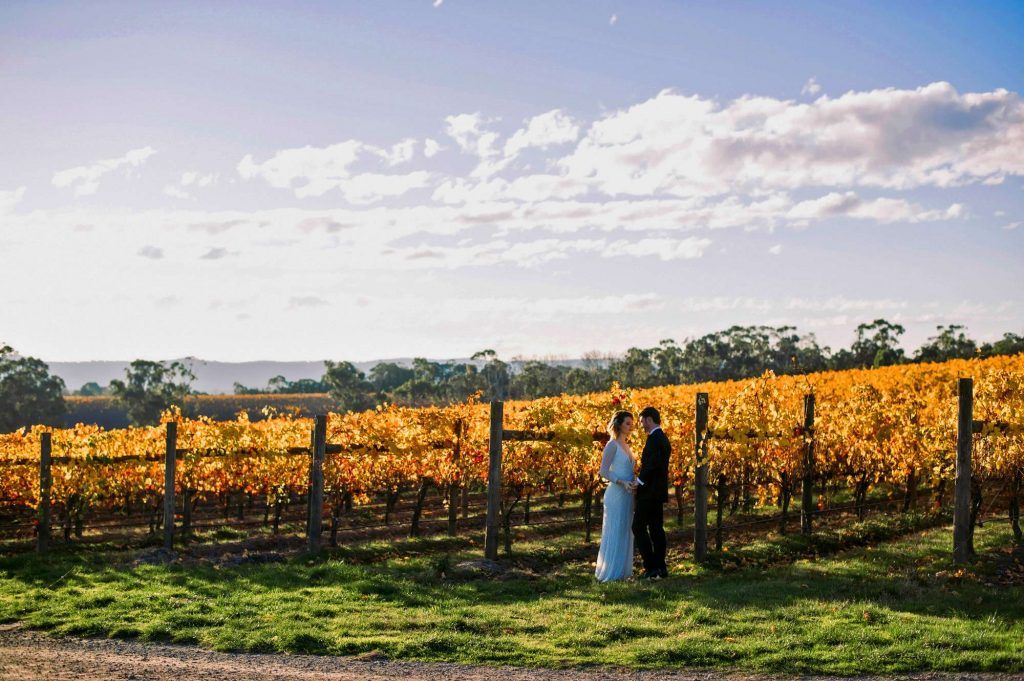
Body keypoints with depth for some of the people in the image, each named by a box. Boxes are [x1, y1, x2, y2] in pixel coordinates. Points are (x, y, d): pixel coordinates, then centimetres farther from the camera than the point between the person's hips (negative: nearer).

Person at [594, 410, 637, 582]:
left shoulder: (626, 445, 15)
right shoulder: (612, 445, -10)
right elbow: (604, 471, -15)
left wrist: (634, 481, 5)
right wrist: (622, 483, -24)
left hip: (627, 494, 9)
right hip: (616, 493, -9)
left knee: (625, 532, 10)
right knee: (614, 532, -6)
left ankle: (622, 570, 15)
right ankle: (610, 571, -2)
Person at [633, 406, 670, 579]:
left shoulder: (654, 438, -16)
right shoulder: (663, 438, 16)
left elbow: (652, 464, -25)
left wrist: (638, 481, -16)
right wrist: (641, 479, 12)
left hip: (649, 492, -10)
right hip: (658, 492, 10)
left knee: (639, 527, -7)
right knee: (656, 528, 11)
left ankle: (652, 567, -11)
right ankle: (660, 568, 11)